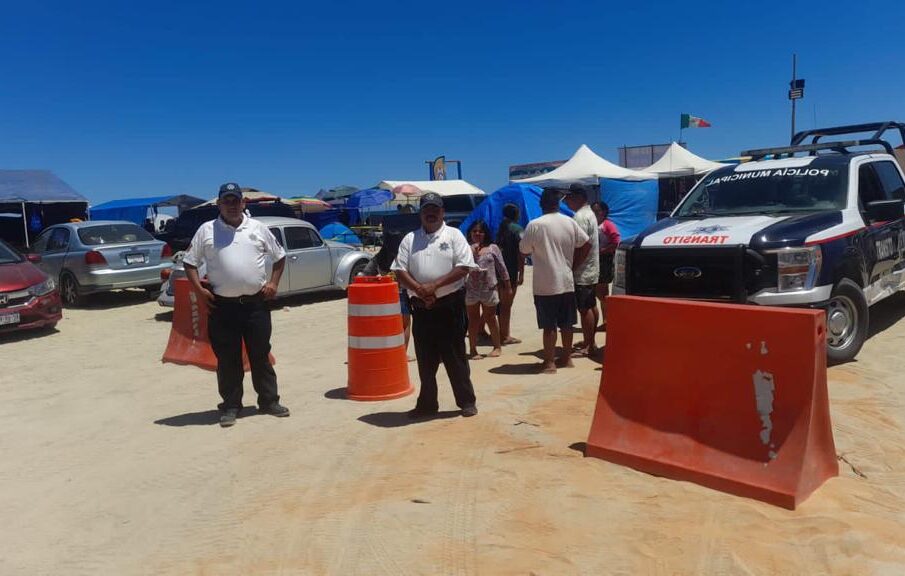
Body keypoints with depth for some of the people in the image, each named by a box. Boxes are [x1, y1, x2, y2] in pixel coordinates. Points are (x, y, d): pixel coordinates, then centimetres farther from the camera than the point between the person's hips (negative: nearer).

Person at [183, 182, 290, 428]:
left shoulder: (257, 228, 7)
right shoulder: (206, 230, 4)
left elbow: (280, 256, 15)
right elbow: (189, 262, 7)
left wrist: (273, 283, 3)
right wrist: (199, 290, -5)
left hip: (256, 303, 1)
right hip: (222, 306, -1)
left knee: (261, 355, 9)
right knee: (227, 359, 6)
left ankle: (269, 401, 20)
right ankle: (230, 406, 18)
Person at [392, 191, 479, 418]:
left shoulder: (454, 235, 1)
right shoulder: (409, 239, 10)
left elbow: (464, 267, -8)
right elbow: (400, 270, 4)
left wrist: (435, 285, -15)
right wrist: (419, 289, -12)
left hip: (450, 304, -3)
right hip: (421, 307, 3)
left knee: (455, 356, 3)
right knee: (425, 359, 11)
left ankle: (467, 401, 14)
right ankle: (427, 404, 22)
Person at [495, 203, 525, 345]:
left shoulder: (500, 228, 11)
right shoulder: (518, 230, -7)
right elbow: (520, 253, -13)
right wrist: (521, 273, -11)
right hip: (511, 272, -6)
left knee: (502, 303, 16)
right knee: (507, 304, 0)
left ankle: (503, 333, 24)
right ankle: (505, 335, 5)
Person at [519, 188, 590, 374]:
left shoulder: (534, 225, -11)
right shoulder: (570, 223, 3)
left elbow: (524, 250, -3)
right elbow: (585, 244, 7)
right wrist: (573, 265, 15)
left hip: (545, 285, -4)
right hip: (567, 282, 4)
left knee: (549, 326, 0)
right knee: (566, 323, 14)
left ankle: (549, 363, 4)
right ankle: (566, 358, 23)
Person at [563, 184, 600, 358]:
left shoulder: (580, 217, -18)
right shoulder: (589, 213, 15)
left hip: (582, 272, -11)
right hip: (592, 269, 11)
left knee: (585, 308, -7)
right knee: (591, 306, 16)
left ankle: (589, 347, -3)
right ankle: (590, 340, 26)